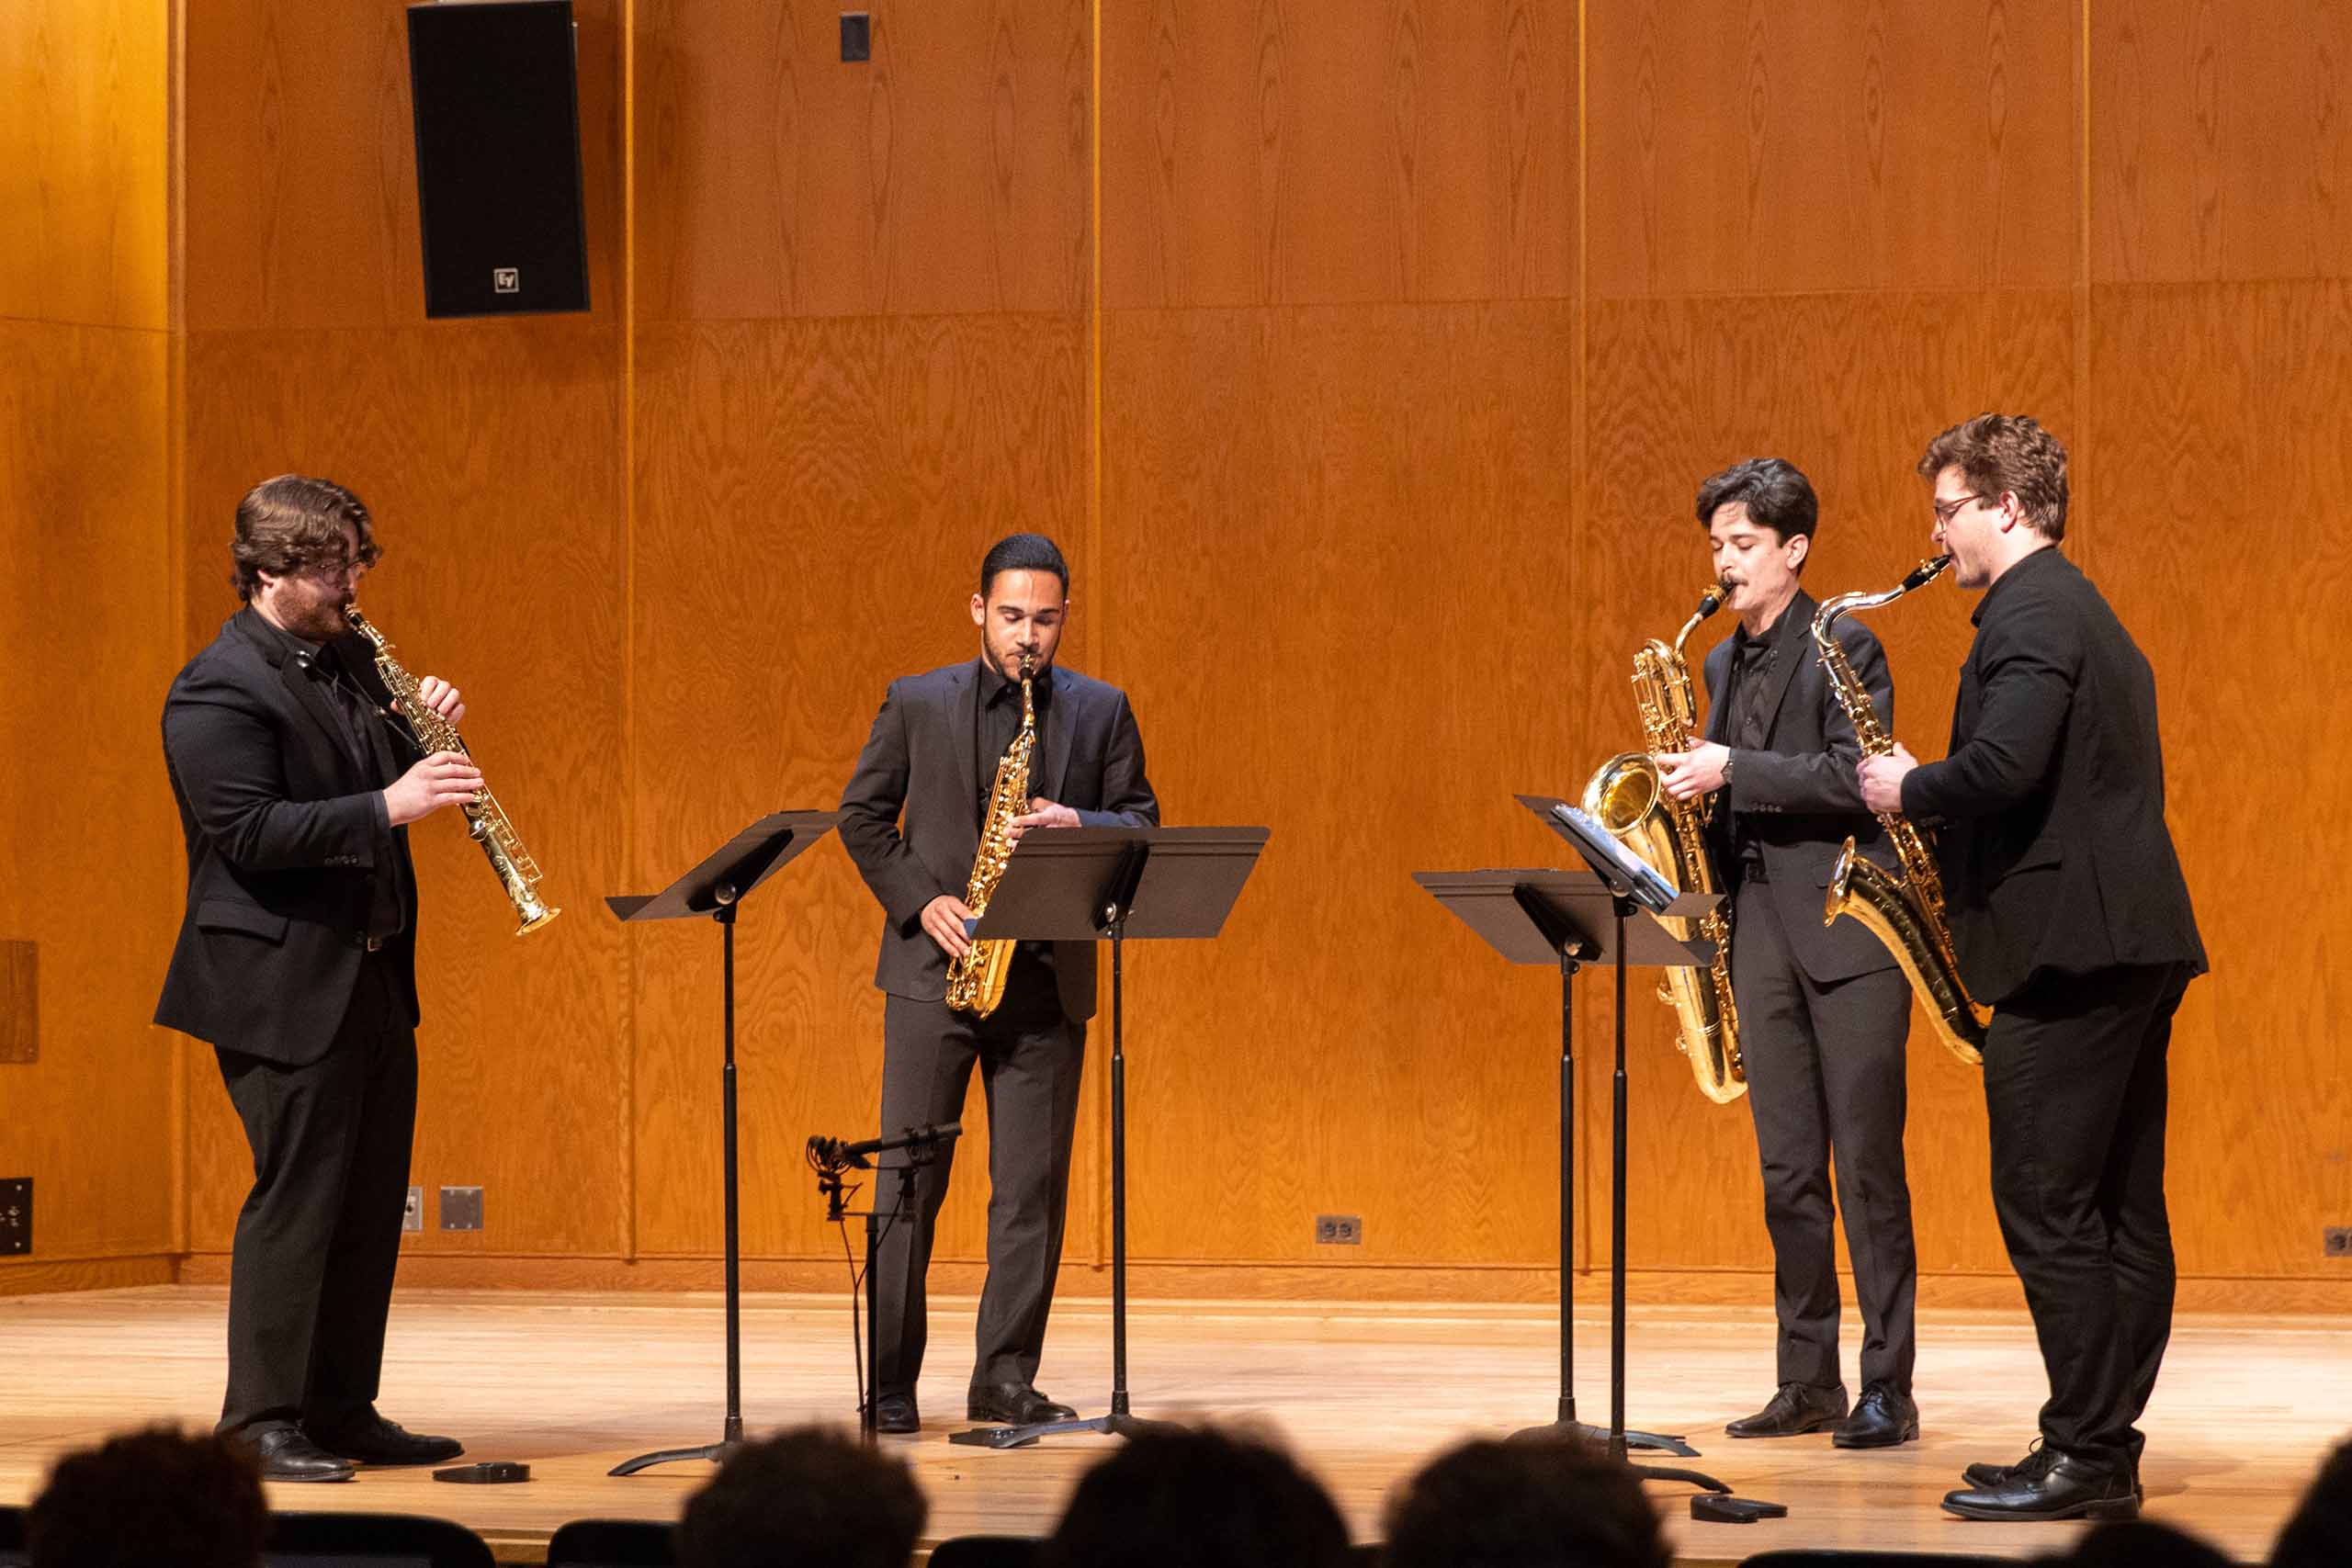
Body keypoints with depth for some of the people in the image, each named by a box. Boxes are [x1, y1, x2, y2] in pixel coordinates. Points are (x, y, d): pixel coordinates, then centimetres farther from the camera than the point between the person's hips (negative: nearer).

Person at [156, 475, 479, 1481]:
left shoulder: (343, 660, 13)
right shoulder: (219, 690, -13)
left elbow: (368, 774, 22)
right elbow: (250, 832, -22)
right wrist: (387, 806, -25)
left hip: (371, 978, 9)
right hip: (284, 989, -9)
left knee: (369, 1205, 11)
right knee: (297, 1199, -7)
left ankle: (343, 1413, 18)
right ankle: (261, 1424, -1)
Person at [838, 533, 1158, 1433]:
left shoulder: (1101, 712, 8)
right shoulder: (917, 703, 5)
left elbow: (1143, 823, 6)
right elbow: (861, 816, 6)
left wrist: (1076, 826, -15)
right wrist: (921, 901, -7)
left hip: (1046, 978, 1)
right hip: (934, 970, -1)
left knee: (1032, 1186, 1)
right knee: (908, 1179, -2)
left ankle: (1005, 1378, 8)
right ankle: (890, 1380, 3)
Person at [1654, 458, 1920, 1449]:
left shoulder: (1843, 648, -5)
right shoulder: (1725, 664, 17)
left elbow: (1853, 774, -17)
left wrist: (1731, 770, -20)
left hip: (1847, 930, -7)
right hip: (1763, 937, 7)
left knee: (1866, 1163, -7)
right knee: (1788, 1170, 8)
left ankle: (1887, 1388, -5)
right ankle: (1808, 1382, 13)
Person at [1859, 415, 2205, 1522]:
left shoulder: (2028, 612, -12)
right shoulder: (2081, 610, 21)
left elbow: (2003, 767, -26)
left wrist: (1910, 790, -8)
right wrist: (1934, 803, 17)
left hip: (2072, 951, -11)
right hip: (2137, 942, 11)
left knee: (2047, 1208, -8)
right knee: (2121, 1212, 9)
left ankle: (2082, 1457, -8)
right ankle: (2106, 1455, 12)